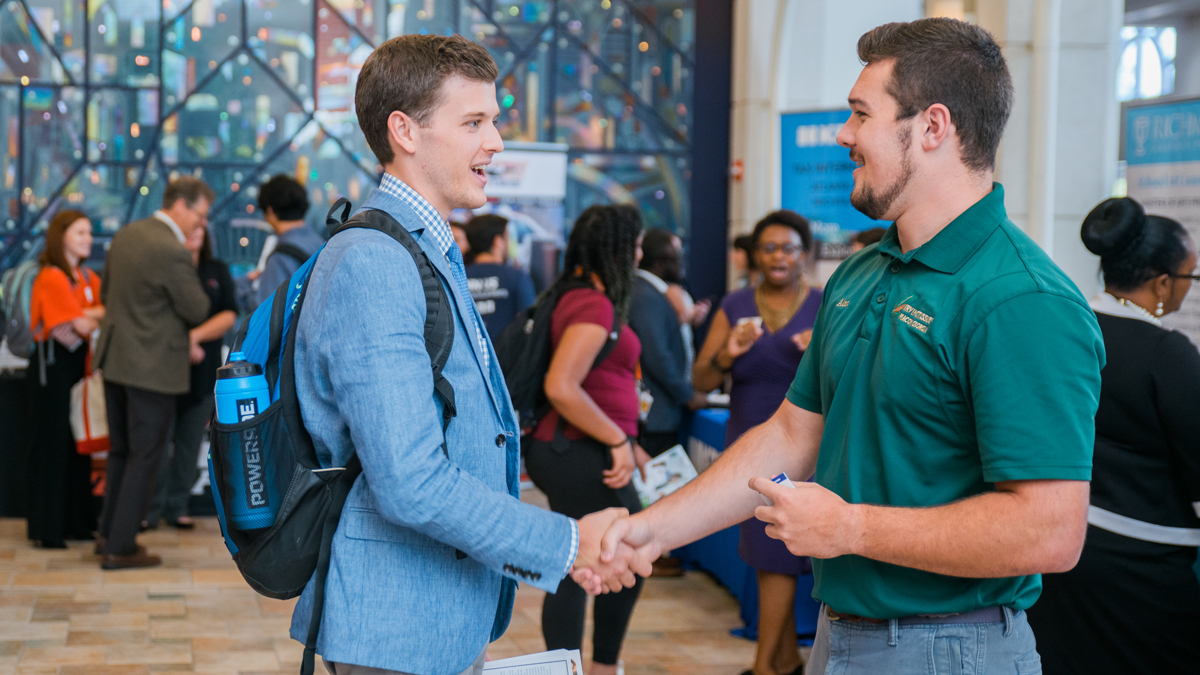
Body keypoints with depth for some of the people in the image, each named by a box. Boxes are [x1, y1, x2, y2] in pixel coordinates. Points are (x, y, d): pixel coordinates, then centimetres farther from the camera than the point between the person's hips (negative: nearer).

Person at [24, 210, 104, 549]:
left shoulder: (89, 278, 13)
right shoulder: (51, 279, -12)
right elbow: (81, 325, -17)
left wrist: (89, 315, -14)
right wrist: (102, 315, -2)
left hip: (79, 363, 7)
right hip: (53, 365, -7)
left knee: (78, 444, 8)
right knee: (51, 445, -2)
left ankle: (76, 522, 16)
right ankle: (46, 529, 4)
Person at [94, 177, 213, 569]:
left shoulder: (125, 235, 6)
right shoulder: (173, 252, -21)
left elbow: (106, 293, 16)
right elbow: (198, 311, -13)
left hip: (115, 360, 9)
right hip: (152, 367, -9)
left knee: (121, 451, 19)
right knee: (145, 457, 1)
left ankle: (108, 534, 27)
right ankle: (120, 548, 5)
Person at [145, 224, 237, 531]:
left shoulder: (217, 270, 10)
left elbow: (229, 315, 3)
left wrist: (196, 336, -12)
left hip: (203, 370, 3)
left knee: (189, 442, 5)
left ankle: (177, 508, 14)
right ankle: (150, 510, 4)